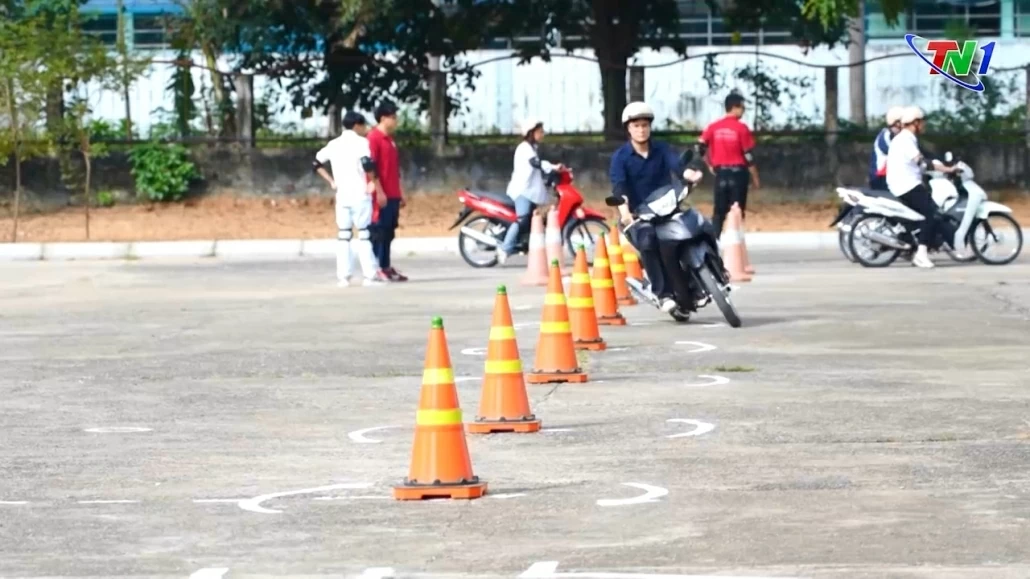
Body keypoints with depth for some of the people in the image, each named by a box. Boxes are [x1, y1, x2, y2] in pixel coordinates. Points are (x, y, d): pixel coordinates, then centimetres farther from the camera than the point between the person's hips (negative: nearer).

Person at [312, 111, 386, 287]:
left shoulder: (334, 144, 12)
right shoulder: (360, 142, -6)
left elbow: (316, 164, 16)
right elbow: (367, 164, -22)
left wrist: (331, 181, 15)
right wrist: (374, 184, -10)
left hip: (342, 195, 5)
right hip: (360, 195, -5)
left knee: (343, 236, 8)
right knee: (364, 234, -1)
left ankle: (343, 276, 2)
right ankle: (370, 275, -4)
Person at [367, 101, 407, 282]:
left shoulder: (390, 139, 19)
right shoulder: (374, 137, -9)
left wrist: (399, 195, 21)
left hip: (392, 195, 9)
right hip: (381, 195, -9)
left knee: (389, 232, 10)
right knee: (379, 231, -7)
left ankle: (386, 267, 13)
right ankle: (376, 269, -7)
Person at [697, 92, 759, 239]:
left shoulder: (714, 127, 3)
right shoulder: (741, 128, -9)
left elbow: (701, 147, 1)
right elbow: (748, 155, -9)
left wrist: (710, 165, 15)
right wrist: (755, 177, -2)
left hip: (720, 172, 4)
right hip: (738, 172, -4)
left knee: (719, 210, 8)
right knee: (737, 211, 1)